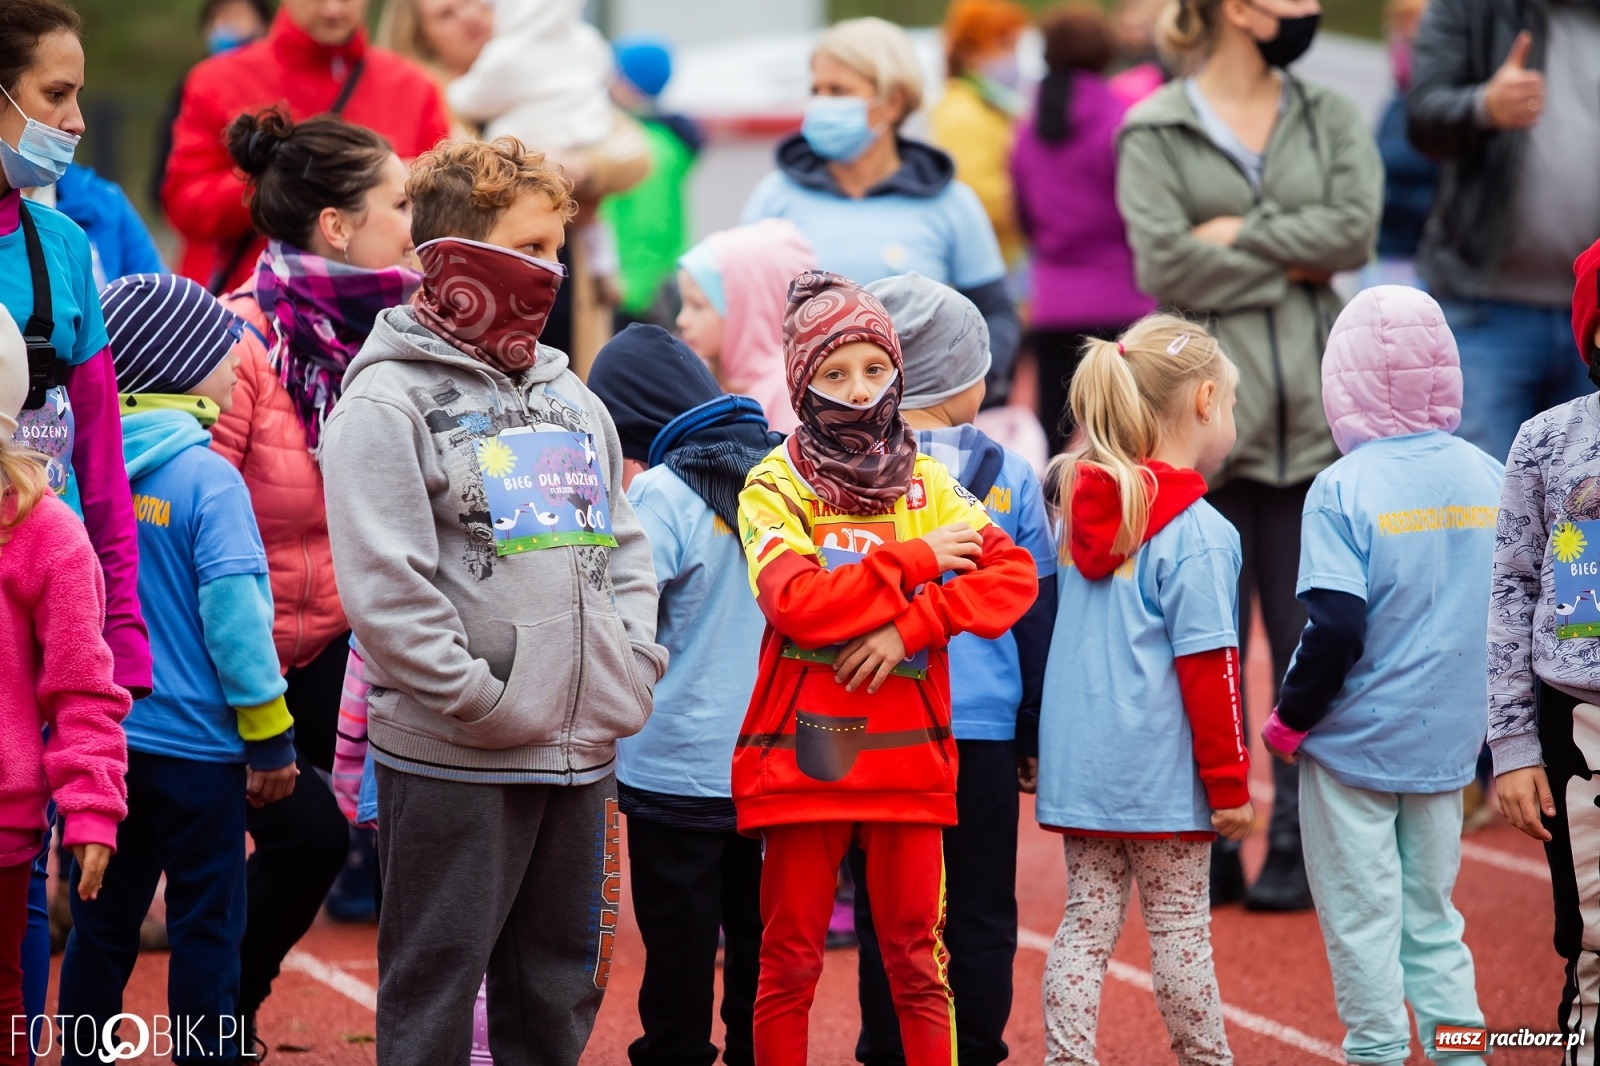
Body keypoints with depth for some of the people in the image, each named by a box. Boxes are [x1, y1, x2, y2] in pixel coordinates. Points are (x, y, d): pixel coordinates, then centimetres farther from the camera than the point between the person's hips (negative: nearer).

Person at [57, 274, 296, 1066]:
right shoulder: (206, 477, -15)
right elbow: (233, 613, -17)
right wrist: (269, 733, -9)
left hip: (101, 735, 5)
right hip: (194, 741, -5)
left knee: (102, 925, 15)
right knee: (206, 926, 4)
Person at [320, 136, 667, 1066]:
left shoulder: (571, 398, 15)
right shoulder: (389, 400, -8)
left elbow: (624, 545, 19)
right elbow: (384, 584, -16)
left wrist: (631, 666, 3)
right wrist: (477, 700, -18)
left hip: (584, 747, 7)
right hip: (453, 759, -7)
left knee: (559, 987, 13)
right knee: (435, 985, 0)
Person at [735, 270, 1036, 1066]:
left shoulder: (926, 484, 8)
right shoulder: (775, 485, -1)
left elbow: (1015, 574, -4)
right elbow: (795, 601, -17)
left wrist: (910, 626, -17)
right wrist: (914, 562, -13)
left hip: (906, 754, 2)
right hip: (802, 754, -2)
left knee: (917, 961, 5)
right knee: (788, 962, 4)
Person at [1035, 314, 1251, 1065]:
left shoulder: (1084, 509, 8)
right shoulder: (1198, 535, -13)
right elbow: (1208, 667, -14)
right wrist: (1229, 782, -8)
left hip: (1077, 765, 6)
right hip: (1160, 772, -6)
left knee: (1085, 926, 8)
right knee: (1179, 931, 5)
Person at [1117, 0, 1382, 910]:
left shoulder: (1331, 118, 11)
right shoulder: (1155, 133, 2)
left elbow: (1356, 224, -5)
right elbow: (1166, 264, -10)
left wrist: (1240, 235, -10)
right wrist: (1296, 261, -7)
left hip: (1315, 416, 2)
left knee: (1309, 640, 2)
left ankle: (1300, 849, 9)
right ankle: (1208, 849, 10)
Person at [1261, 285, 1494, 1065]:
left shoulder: (1345, 489, -16)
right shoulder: (1488, 479, 0)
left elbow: (1335, 629, -22)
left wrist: (1290, 720, -7)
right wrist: (1490, 724, 19)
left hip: (1353, 742, -5)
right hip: (1447, 740, 5)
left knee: (1362, 920, 5)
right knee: (1432, 913, 16)